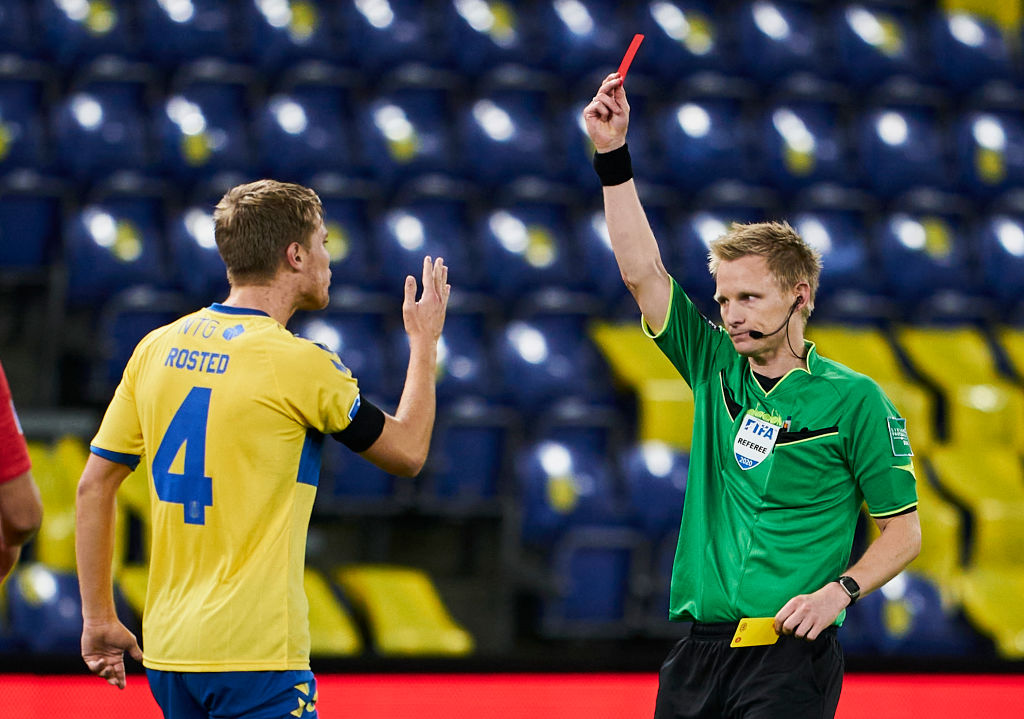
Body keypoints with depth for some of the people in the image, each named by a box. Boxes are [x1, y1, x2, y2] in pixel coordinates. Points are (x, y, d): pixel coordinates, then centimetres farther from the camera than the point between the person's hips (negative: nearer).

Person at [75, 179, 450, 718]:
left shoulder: (156, 349, 6)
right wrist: (424, 340, 17)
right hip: (255, 653, -7)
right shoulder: (300, 365, -11)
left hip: (166, 651, 7)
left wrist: (99, 618, 16)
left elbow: (94, 486, 9)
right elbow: (408, 451, 3)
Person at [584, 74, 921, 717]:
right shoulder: (714, 368, 12)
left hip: (790, 656, -5)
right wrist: (613, 157, 0)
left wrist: (840, 590, -15)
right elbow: (642, 272, 6)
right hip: (696, 652, 5)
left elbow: (904, 530, 1)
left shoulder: (853, 399, -1)